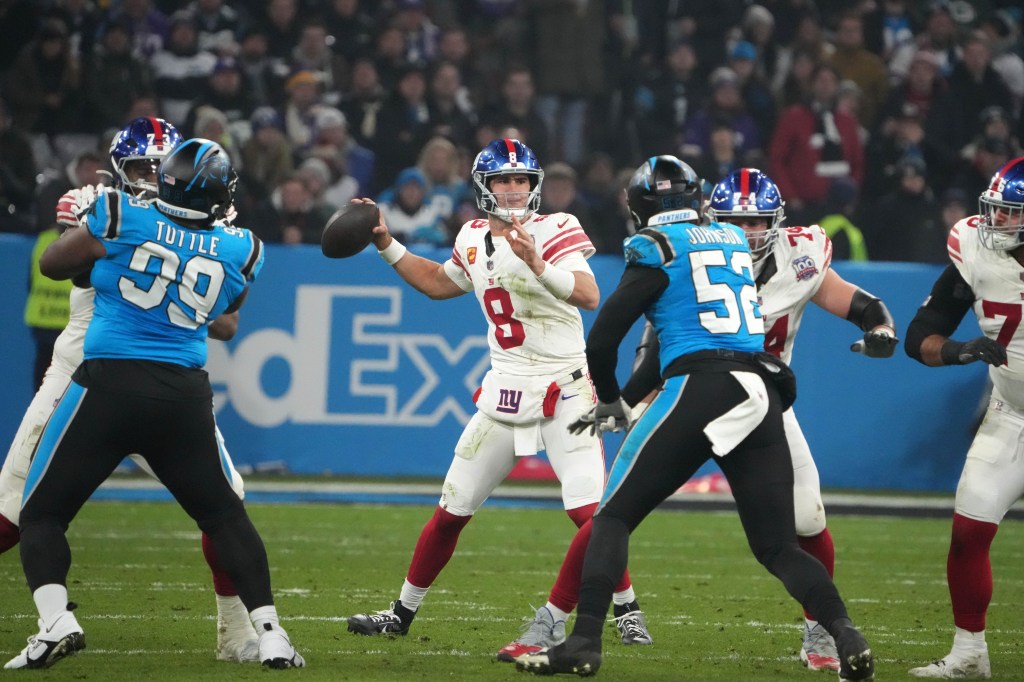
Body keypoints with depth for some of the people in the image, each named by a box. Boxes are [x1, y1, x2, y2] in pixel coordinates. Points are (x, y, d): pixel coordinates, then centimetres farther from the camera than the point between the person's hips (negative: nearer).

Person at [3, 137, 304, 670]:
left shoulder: (121, 218, -6)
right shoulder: (239, 252, 2)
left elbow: (52, 264, 9)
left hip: (107, 386, -2)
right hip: (185, 396, 3)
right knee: (226, 516, 18)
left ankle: (55, 620, -14)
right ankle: (269, 632, 9)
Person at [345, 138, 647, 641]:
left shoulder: (554, 231, -11)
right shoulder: (474, 239, 9)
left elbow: (590, 296, -26)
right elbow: (438, 283, 29)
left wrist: (538, 266, -40)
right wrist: (386, 244, 23)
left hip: (564, 390, -6)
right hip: (503, 392, 6)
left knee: (589, 511, -18)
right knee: (452, 510, 10)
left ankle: (626, 608, -3)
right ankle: (402, 613, 22)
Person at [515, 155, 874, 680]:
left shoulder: (657, 247, 2)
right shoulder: (734, 239, 20)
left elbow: (604, 337, 2)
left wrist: (610, 401, 18)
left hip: (699, 389, -5)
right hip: (761, 393, 5)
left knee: (613, 517, 5)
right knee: (778, 546, 8)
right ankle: (846, 637, -12)